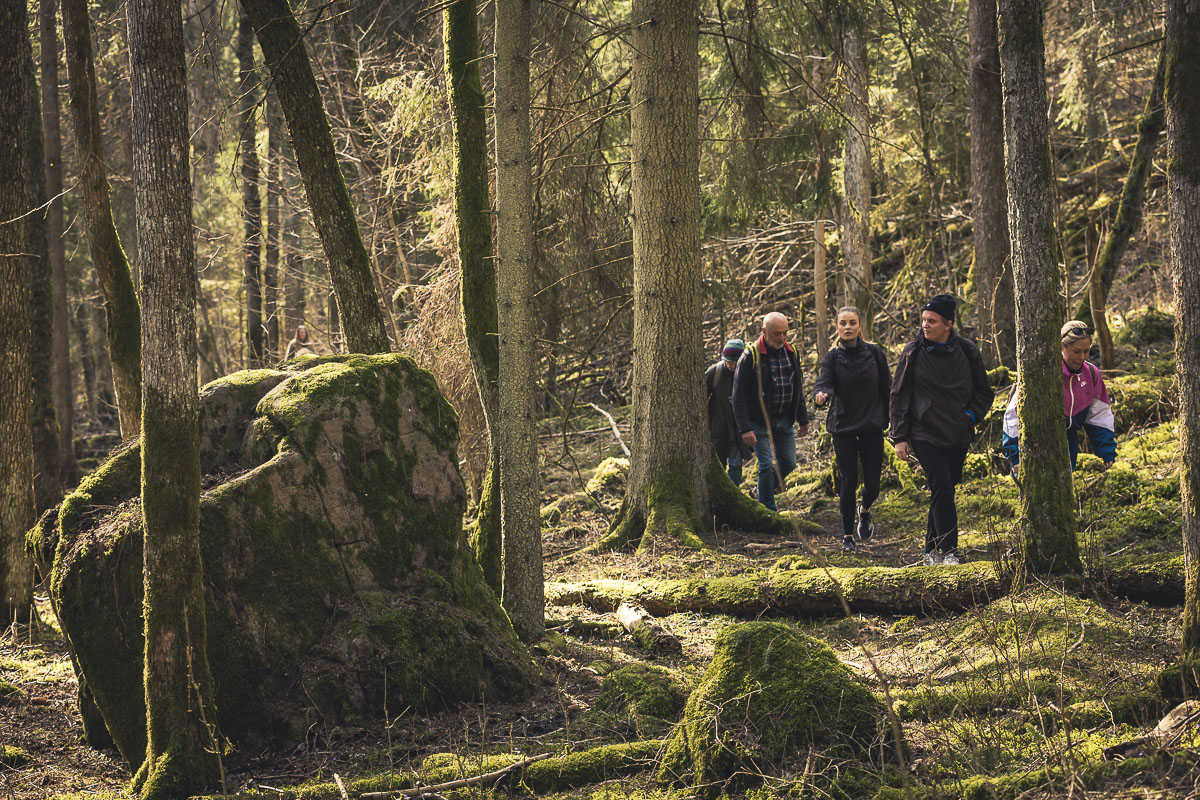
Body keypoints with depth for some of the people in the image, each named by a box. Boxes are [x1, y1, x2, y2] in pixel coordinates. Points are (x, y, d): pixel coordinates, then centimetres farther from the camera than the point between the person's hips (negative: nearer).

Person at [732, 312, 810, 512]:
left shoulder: (791, 352, 5)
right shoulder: (751, 356, -14)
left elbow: (798, 388, 17)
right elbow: (739, 396, -14)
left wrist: (802, 418, 16)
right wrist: (745, 428, -20)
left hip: (784, 421, 6)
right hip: (760, 423, -6)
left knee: (788, 463, 7)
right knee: (768, 466, -7)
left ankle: (762, 493, 30)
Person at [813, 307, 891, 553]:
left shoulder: (874, 353, 0)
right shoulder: (832, 357, -3)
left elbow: (886, 388, 5)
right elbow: (823, 382, -19)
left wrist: (890, 419, 3)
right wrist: (821, 394, -42)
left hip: (872, 426, 1)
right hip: (843, 427, -1)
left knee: (872, 483, -1)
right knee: (848, 482, -3)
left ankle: (865, 510, 34)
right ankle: (847, 535, 11)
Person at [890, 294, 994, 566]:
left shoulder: (966, 351, 3)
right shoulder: (913, 353, -2)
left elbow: (984, 392, 14)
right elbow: (899, 396, 3)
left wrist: (972, 415, -3)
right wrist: (900, 437, -1)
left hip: (958, 437, 3)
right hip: (925, 435, -3)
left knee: (944, 492, 9)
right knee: (941, 486, -18)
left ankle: (932, 551, 21)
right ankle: (948, 552, -18)